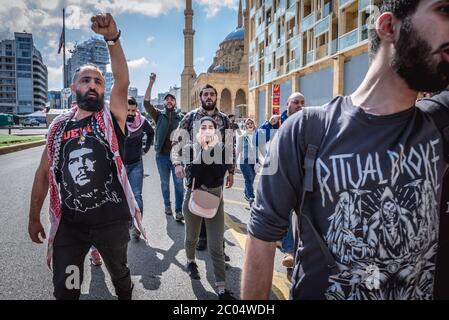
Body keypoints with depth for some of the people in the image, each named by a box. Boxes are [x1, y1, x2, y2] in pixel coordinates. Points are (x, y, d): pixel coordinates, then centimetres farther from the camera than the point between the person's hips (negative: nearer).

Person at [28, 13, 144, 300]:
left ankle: (126, 296, 52)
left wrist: (112, 38, -37)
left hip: (112, 219, -2)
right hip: (69, 222, 2)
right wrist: (34, 217, 10)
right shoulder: (59, 126, 3)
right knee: (64, 288, 11)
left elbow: (123, 81, -23)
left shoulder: (111, 117, -5)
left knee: (119, 272, 23)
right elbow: (44, 173, 8)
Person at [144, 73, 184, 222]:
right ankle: (167, 205, 31)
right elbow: (146, 103, -9)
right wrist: (151, 83, -17)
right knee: (165, 182, 14)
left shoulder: (181, 117, 3)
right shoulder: (159, 115, 4)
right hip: (162, 155, 1)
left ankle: (178, 211, 4)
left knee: (179, 183, -2)